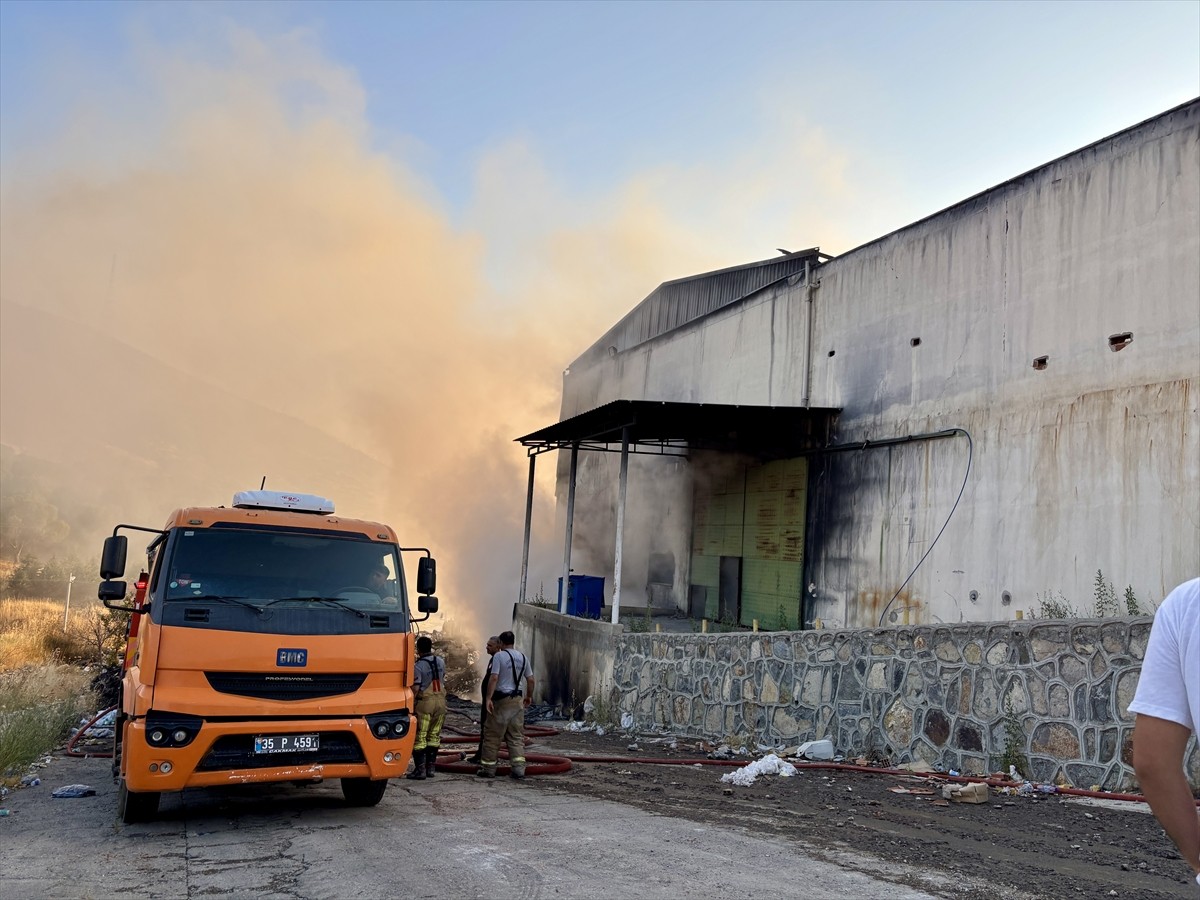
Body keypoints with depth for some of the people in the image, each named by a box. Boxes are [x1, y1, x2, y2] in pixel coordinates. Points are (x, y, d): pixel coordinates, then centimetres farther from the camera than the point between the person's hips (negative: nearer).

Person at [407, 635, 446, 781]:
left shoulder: (418, 666, -14)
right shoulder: (440, 662, 6)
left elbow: (415, 689, -17)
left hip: (425, 702, -6)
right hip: (441, 700, 6)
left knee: (419, 737, 1)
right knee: (434, 735, 12)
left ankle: (420, 769, -2)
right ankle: (430, 767, 14)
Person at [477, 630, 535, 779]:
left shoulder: (499, 656, -9)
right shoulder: (522, 657, 9)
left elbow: (494, 678, -19)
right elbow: (530, 679, 11)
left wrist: (488, 698, -19)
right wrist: (529, 696, 24)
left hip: (501, 700, -5)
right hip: (517, 700, 5)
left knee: (493, 735, 4)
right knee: (516, 736, 8)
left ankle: (488, 768, 8)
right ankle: (519, 768, 1)